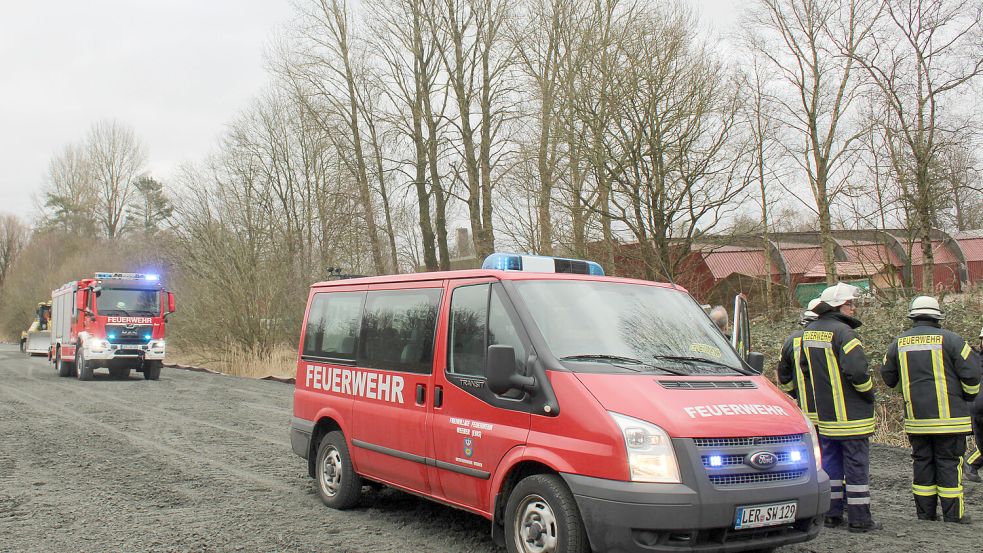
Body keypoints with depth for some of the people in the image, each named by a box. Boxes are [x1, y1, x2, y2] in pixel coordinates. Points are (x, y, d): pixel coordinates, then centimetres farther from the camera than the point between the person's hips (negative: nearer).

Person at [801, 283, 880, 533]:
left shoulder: (809, 331, 9)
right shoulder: (841, 332, -19)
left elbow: (806, 366, 20)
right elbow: (857, 370, -25)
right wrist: (869, 392, -8)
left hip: (824, 413, 8)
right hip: (851, 415, -8)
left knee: (830, 462, 14)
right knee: (856, 464, 0)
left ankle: (832, 514, 20)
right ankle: (859, 518, 5)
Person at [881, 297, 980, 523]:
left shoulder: (898, 343, 5)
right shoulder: (950, 339, -8)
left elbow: (888, 376, 16)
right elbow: (971, 373, -8)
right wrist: (967, 397, 11)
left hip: (916, 418, 3)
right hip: (948, 416, -3)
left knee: (922, 462, 10)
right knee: (949, 463, 3)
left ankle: (925, 512, 14)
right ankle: (953, 514, 6)